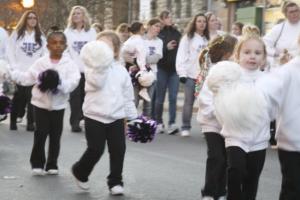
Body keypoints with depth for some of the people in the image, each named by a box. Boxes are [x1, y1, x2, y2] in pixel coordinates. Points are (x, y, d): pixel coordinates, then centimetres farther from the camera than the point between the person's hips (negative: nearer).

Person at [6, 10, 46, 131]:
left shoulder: (40, 36, 12)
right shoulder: (17, 34, 6)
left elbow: (45, 53, 8)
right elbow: (10, 51, 2)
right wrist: (14, 67, -7)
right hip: (20, 71, -1)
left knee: (33, 97, -3)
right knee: (19, 97, 4)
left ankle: (31, 122, 0)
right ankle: (13, 120, 17)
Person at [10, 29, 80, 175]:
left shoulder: (69, 64, -5)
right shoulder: (40, 62, -2)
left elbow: (74, 81, -15)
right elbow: (28, 78, -1)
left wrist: (61, 83, -30)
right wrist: (13, 73, -12)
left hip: (58, 105, 1)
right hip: (41, 103, -1)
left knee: (55, 136, 8)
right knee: (40, 134, 0)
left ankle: (52, 164, 19)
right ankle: (37, 163, 12)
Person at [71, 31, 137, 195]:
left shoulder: (121, 70, 8)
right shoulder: (93, 66, -4)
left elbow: (127, 95, 14)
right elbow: (96, 83, -25)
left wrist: (132, 116, 14)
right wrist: (101, 64, -29)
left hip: (116, 117, 4)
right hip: (95, 116, -4)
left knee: (118, 150, 2)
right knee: (95, 149, -3)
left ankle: (115, 181, 14)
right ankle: (80, 172, 23)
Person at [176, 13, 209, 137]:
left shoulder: (208, 39, 12)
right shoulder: (187, 38, 2)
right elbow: (181, 56, -4)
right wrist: (182, 73, -12)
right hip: (191, 75, -3)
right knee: (189, 101, 1)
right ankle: (185, 127, 8)